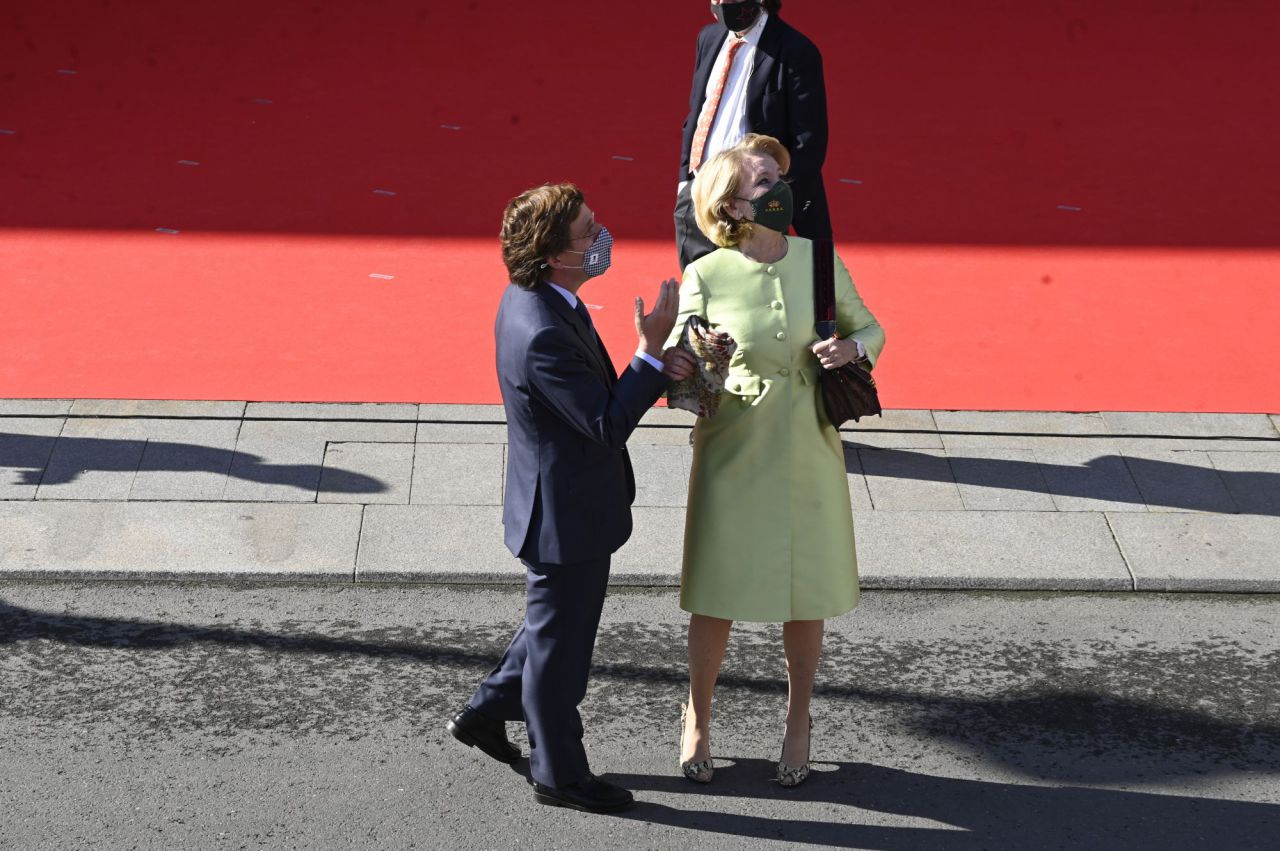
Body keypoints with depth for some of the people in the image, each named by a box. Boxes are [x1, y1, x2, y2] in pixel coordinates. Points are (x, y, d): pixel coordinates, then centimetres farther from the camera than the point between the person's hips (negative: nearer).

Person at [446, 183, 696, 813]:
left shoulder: (531, 297, -1)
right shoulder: (543, 335, -33)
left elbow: (594, 385, 10)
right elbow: (607, 426, -30)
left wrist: (653, 368, -6)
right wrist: (650, 353, -27)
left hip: (561, 506, 10)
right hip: (567, 518, -10)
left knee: (556, 627, 28)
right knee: (561, 645, 10)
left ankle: (484, 712, 44)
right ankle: (559, 774, 28)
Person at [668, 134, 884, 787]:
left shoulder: (820, 260, -2)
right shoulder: (705, 277, -8)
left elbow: (870, 328, 9)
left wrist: (853, 349, -13)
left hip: (808, 450, 2)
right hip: (732, 451, -2)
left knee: (807, 592, 10)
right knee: (717, 592, 5)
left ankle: (797, 722, 31)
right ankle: (697, 720, 27)